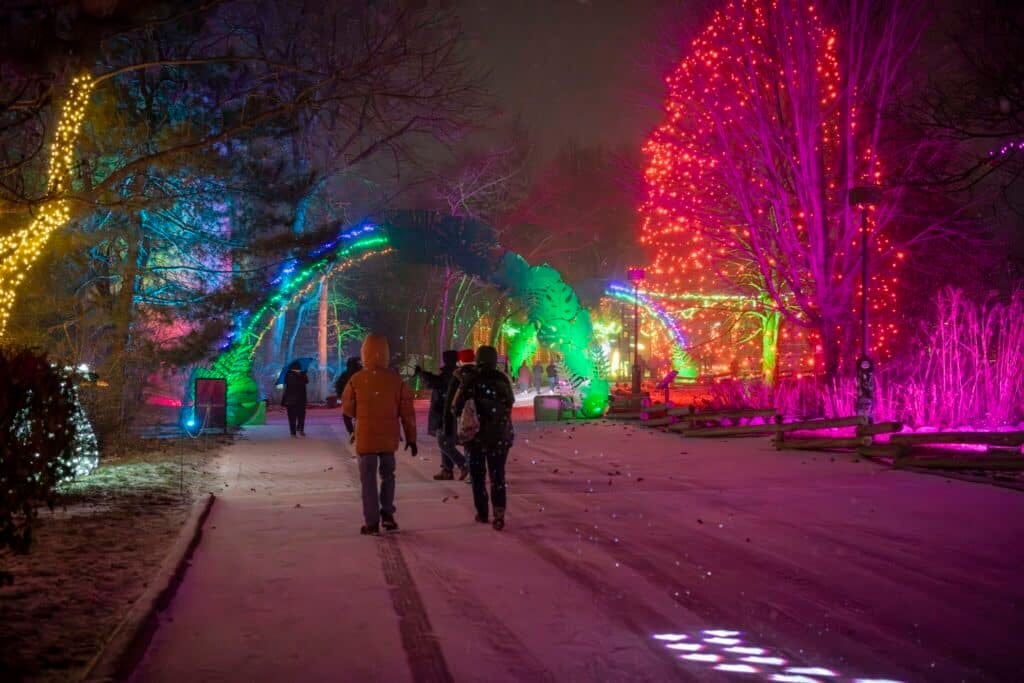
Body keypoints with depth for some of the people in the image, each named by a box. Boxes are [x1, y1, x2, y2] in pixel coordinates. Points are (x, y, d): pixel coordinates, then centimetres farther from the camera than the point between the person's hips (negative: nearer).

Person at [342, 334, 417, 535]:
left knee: (368, 479, 5)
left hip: (366, 437, -2)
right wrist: (411, 437, 6)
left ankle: (372, 522, 2)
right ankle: (387, 514, 13)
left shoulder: (357, 380, -9)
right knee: (387, 475, 20)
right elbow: (407, 411, -2)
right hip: (389, 437, 2)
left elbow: (347, 409, 1)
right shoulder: (396, 379, -5)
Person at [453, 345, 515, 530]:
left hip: (477, 435, -2)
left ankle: (482, 513, 19)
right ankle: (499, 515, -11)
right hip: (500, 436, 2)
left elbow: (457, 409, -11)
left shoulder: (471, 382, -13)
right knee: (498, 475, 4)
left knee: (478, 475, 14)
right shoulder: (503, 380, -3)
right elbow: (511, 402, 12)